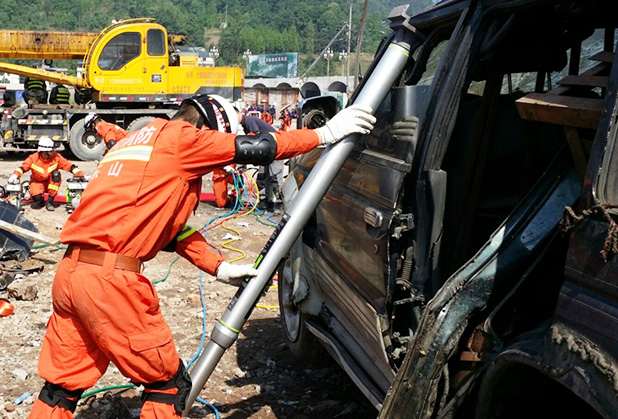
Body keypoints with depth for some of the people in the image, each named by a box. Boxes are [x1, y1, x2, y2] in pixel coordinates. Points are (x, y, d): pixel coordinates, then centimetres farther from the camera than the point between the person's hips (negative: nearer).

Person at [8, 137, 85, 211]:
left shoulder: (57, 157, -13)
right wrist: (15, 175, -33)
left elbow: (69, 166, -14)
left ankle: (50, 201, -20)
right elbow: (22, 167, -14)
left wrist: (80, 175, -26)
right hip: (37, 182, -2)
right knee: (36, 197, -33)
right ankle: (40, 201, 12)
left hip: (52, 183, 2)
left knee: (56, 174, -31)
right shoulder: (33, 158, -13)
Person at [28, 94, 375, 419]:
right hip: (111, 279, -9)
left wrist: (219, 268, 18)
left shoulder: (138, 141, 24)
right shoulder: (181, 137, -3)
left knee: (62, 387, 18)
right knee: (169, 385, 7)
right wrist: (324, 134, 3)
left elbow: (171, 226, 22)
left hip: (71, 271, 9)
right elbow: (254, 149, -8)